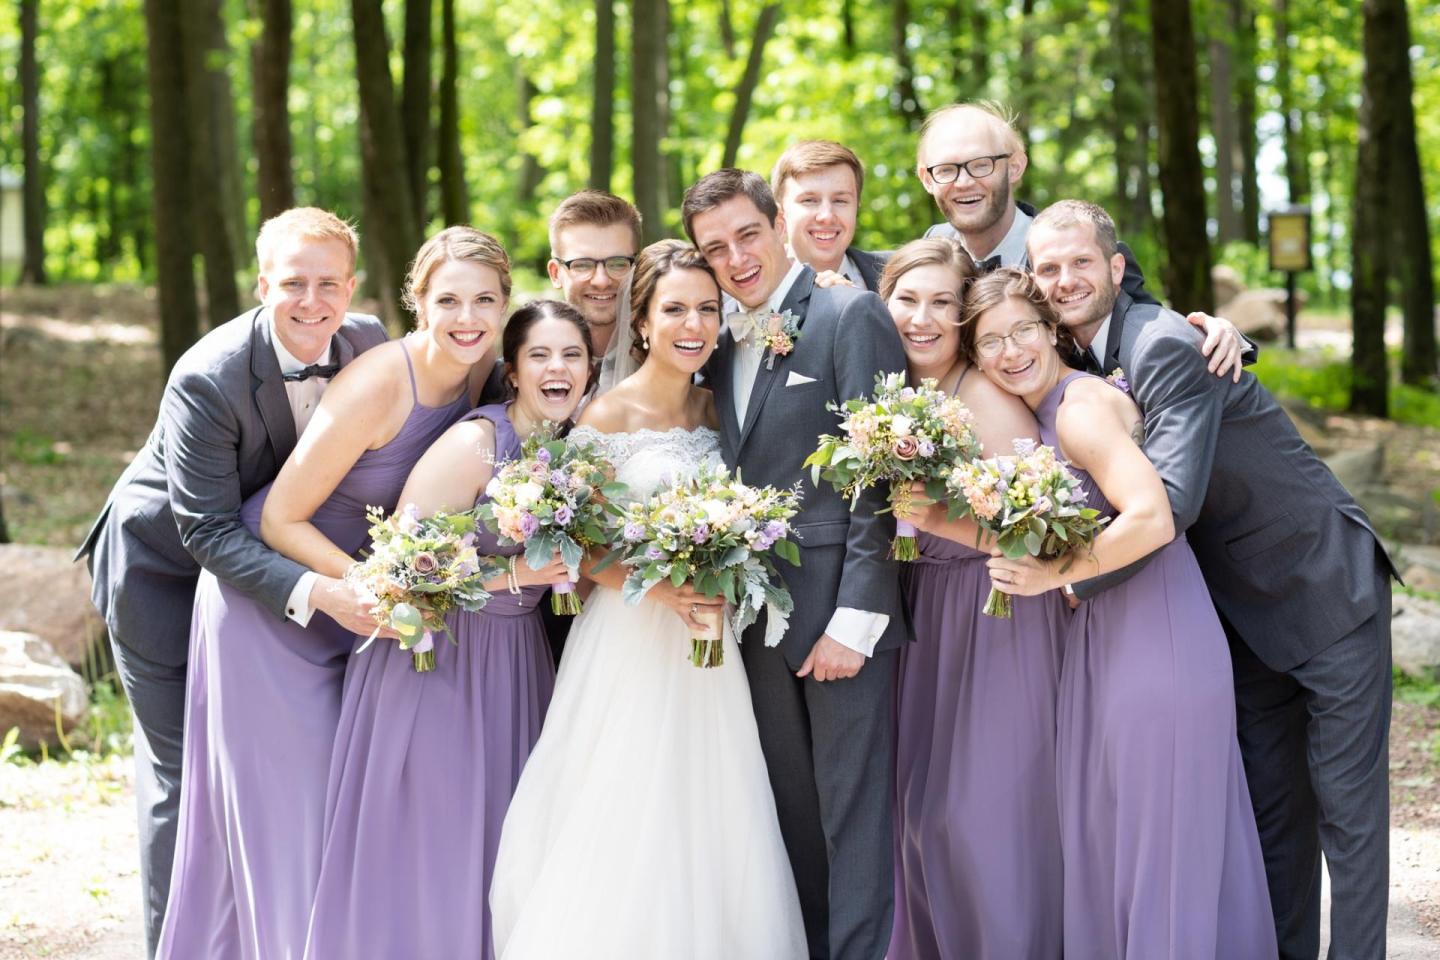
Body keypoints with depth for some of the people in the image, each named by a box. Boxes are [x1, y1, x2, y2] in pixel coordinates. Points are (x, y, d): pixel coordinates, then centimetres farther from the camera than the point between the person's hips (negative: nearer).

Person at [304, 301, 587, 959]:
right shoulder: (473, 444, -19)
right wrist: (512, 574, -24)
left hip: (518, 664, 7)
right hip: (438, 663, -7)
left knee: (498, 847, 12)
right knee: (426, 848, 0)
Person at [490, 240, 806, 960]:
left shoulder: (714, 408, 9)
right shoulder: (607, 415, -8)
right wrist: (663, 588, -21)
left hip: (707, 641, 5)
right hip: (629, 639, -5)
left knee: (709, 831, 6)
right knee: (627, 833, -4)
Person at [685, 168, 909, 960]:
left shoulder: (851, 316, -7)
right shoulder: (724, 343, 14)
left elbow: (881, 478, -12)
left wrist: (856, 619, -16)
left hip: (838, 608, -6)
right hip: (761, 617, 6)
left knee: (851, 815, -1)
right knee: (791, 812, 12)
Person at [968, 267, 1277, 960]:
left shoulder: (1083, 404, -15)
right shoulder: (1039, 410, 12)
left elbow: (1150, 519, -25)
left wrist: (1051, 576, -17)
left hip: (1155, 635, -9)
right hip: (1101, 635, 9)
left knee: (1158, 836, -1)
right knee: (1101, 834, 14)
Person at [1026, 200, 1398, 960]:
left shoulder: (1166, 346, -24)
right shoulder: (1084, 361, 2)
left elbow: (1174, 502, -33)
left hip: (1325, 591, -8)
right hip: (1249, 610, 8)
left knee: (1346, 804, -2)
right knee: (1270, 808, 13)